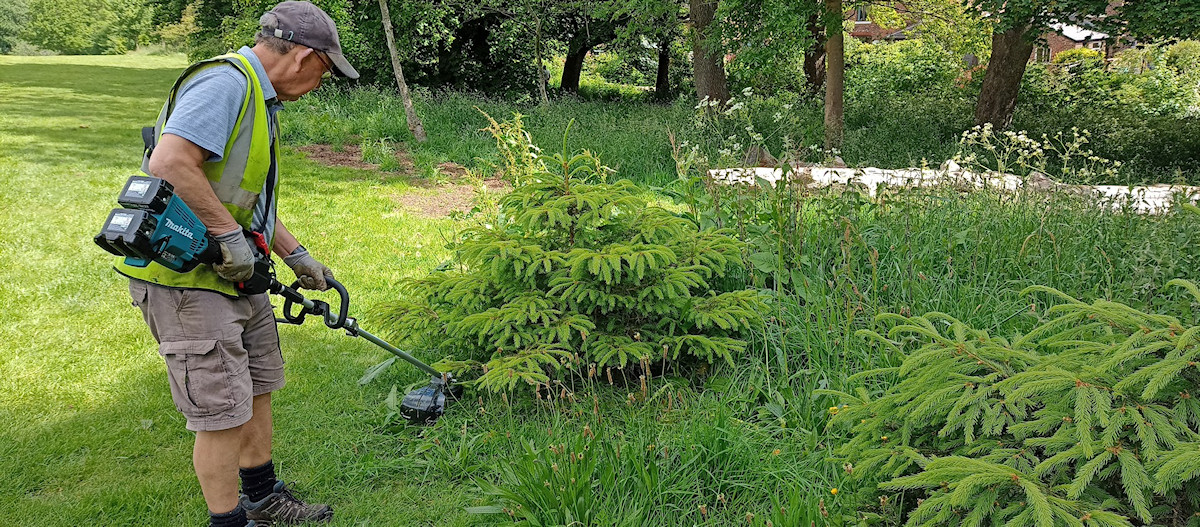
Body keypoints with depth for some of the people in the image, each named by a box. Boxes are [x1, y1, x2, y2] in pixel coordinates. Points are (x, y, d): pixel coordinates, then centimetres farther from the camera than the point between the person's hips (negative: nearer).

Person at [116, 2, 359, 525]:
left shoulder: (257, 95, 15)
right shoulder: (224, 82, -19)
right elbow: (171, 163, -32)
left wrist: (296, 255, 22)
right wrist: (230, 234, -24)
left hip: (234, 273, 11)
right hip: (186, 279, -11)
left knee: (257, 388, 20)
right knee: (224, 410, -4)